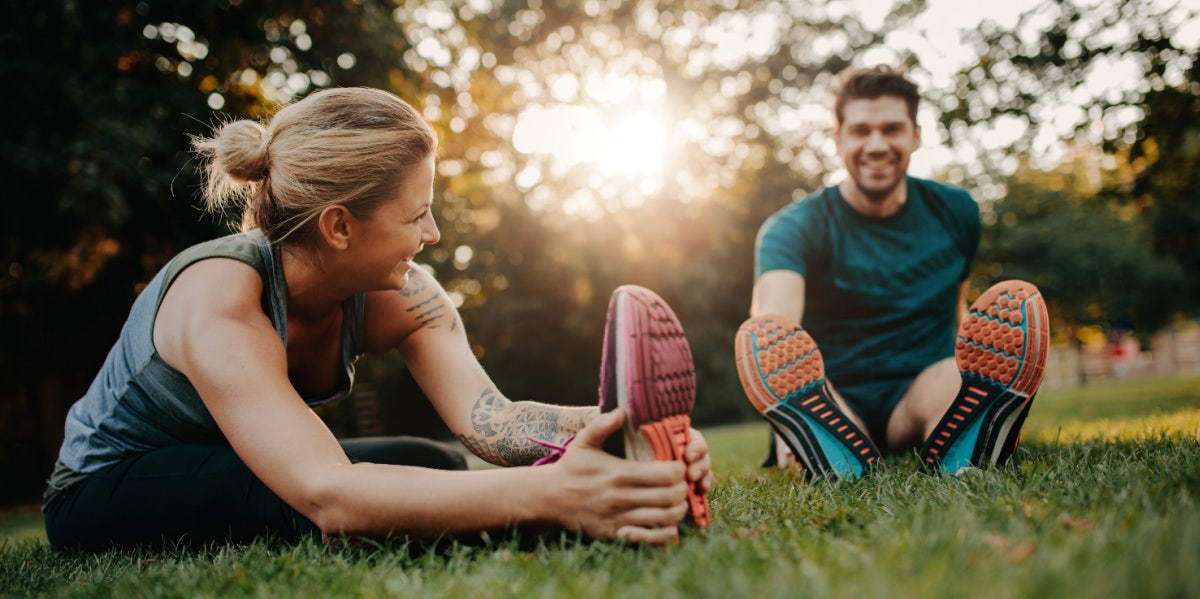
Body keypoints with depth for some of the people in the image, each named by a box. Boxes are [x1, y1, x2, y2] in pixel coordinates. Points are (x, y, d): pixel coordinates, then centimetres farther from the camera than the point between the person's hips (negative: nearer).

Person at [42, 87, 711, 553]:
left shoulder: (399, 295, -15)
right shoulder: (219, 304, -34)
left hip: (224, 480, 6)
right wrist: (548, 495, -61)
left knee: (443, 475, -20)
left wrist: (621, 424, -49)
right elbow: (327, 495, -48)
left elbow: (488, 416, -29)